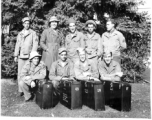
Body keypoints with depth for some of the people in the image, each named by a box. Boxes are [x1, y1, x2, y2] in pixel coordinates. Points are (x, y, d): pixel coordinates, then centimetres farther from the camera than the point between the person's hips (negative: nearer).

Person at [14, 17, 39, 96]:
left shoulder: (33, 33, 5)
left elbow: (35, 44, -2)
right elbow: (17, 45, 15)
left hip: (30, 56, -3)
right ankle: (20, 90, 8)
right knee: (20, 73, 1)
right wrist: (15, 55, 10)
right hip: (21, 56, 3)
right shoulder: (20, 34, 15)